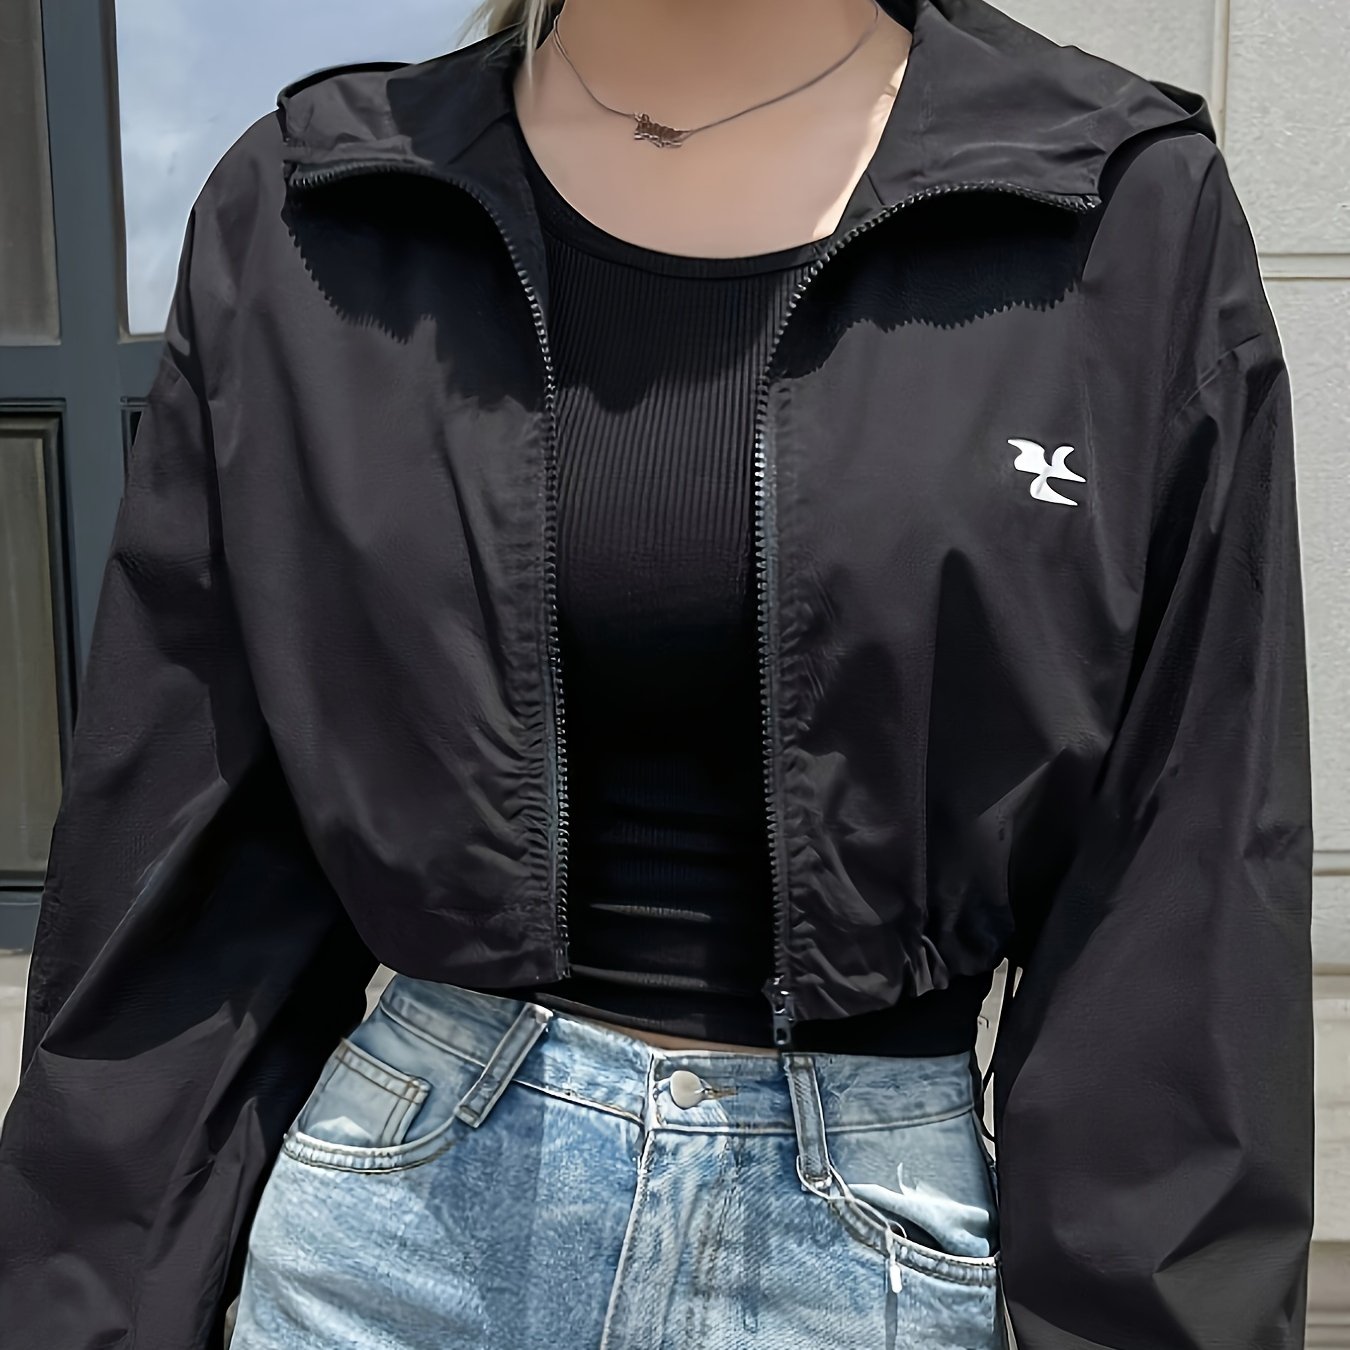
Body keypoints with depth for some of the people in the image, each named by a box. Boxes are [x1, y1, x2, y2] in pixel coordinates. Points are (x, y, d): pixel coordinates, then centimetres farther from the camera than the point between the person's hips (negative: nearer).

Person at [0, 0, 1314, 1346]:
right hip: (403, 1200, 2)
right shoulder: (301, 211, -5)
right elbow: (183, 856, -1)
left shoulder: (1132, 215, -10)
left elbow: (1181, 906, -7)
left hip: (871, 1241, 0)